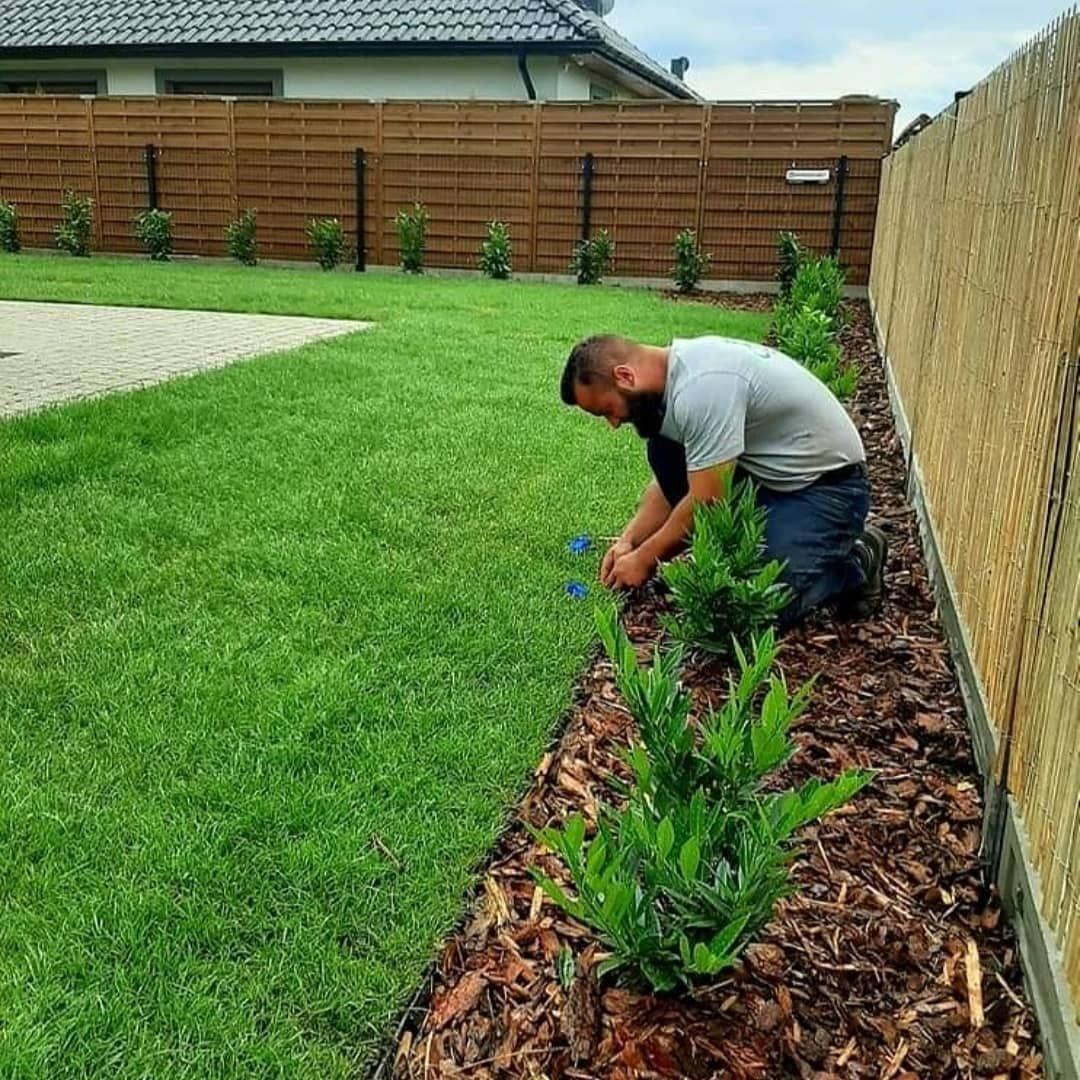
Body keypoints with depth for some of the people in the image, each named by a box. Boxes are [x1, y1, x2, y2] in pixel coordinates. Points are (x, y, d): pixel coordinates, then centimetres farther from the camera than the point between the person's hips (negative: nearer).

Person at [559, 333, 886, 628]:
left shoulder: (700, 386, -30)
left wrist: (644, 559, -14)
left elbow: (707, 504, -27)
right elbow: (668, 479, 10)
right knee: (663, 447, -2)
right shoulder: (677, 370, 1)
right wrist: (629, 540, 0)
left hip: (826, 483, -9)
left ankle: (856, 563, 4)